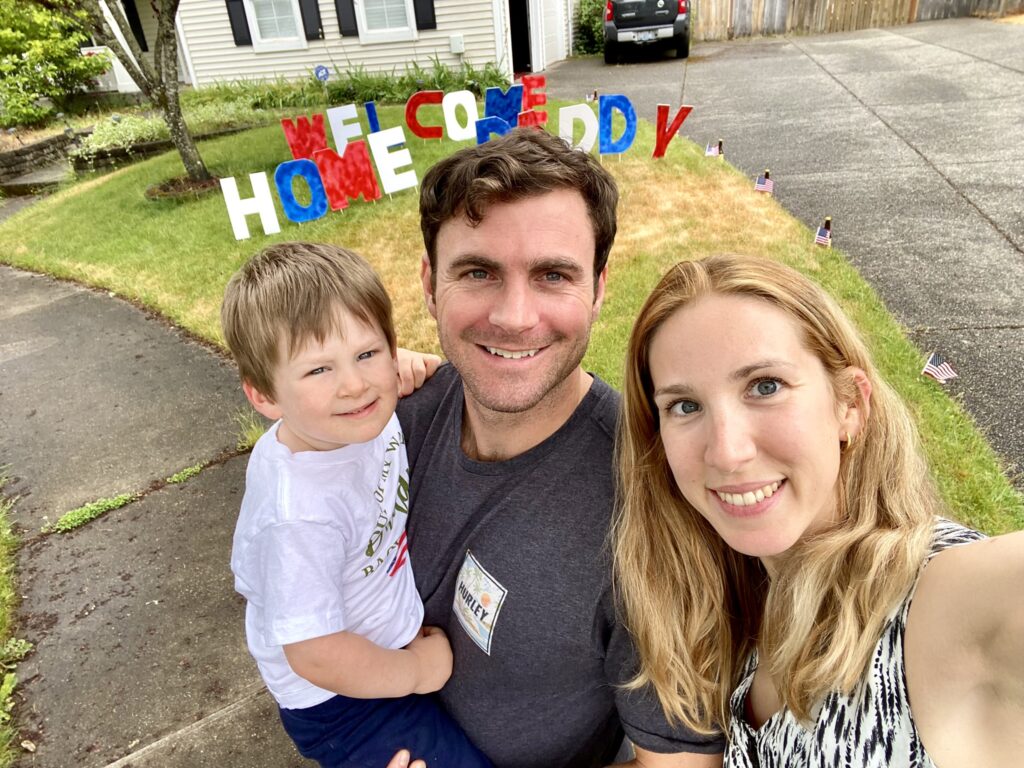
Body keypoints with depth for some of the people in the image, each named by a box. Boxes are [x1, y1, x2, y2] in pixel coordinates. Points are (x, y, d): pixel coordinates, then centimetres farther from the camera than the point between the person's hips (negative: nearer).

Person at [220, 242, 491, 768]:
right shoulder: (299, 512, -37)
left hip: (399, 630, 7)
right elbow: (316, 655, -28)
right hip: (340, 700, -7)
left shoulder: (366, 418, -17)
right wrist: (418, 672, -13)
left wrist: (401, 367, -13)